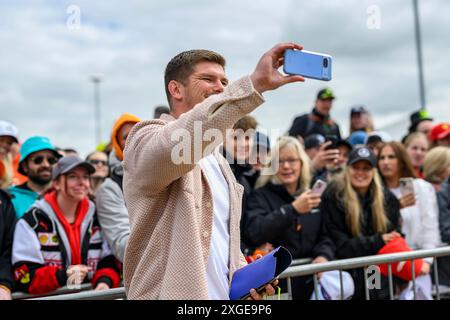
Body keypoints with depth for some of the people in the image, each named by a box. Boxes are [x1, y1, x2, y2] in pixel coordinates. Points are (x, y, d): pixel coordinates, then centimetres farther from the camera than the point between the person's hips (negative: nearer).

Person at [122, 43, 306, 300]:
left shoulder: (217, 161, 16)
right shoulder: (147, 138, -8)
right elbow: (181, 142, -32)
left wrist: (244, 273, 4)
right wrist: (255, 83, -37)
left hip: (226, 293, 8)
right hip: (171, 293, -7)